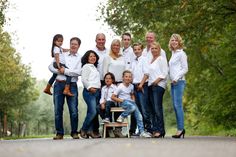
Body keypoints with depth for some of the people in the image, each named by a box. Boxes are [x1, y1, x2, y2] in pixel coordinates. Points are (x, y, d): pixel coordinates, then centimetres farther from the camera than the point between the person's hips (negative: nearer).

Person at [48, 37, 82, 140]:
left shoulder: (80, 58, 7)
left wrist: (65, 71, -8)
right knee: (58, 110, 2)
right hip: (59, 84, 2)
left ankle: (74, 132, 9)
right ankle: (59, 133, 10)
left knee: (74, 111, -5)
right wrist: (59, 71, -7)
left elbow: (79, 72, -8)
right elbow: (51, 66, 10)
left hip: (72, 85, -2)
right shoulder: (62, 55, 16)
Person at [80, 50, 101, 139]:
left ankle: (90, 131, 3)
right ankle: (83, 130, -5)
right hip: (89, 91, -8)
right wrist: (89, 87, -19)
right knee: (93, 112, -15)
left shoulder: (94, 67, 24)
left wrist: (99, 87, 9)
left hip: (97, 91, 8)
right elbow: (83, 79, -10)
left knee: (91, 112, 4)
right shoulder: (86, 66, -1)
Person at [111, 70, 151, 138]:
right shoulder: (120, 87, -9)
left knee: (139, 115, -12)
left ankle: (141, 132, -8)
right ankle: (122, 117, -13)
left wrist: (133, 101, 9)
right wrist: (121, 100, -15)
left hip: (130, 101, 6)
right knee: (133, 107, -36)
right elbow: (113, 97, -8)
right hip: (123, 102, -6)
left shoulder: (131, 86, 8)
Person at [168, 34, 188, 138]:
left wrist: (177, 78, -15)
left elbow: (185, 69, -8)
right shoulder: (173, 53, 20)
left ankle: (181, 128, -10)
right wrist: (171, 79, 11)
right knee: (175, 105, 6)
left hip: (179, 82, -8)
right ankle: (180, 128, 9)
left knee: (178, 105, -12)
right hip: (173, 82, 8)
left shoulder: (181, 53, -3)